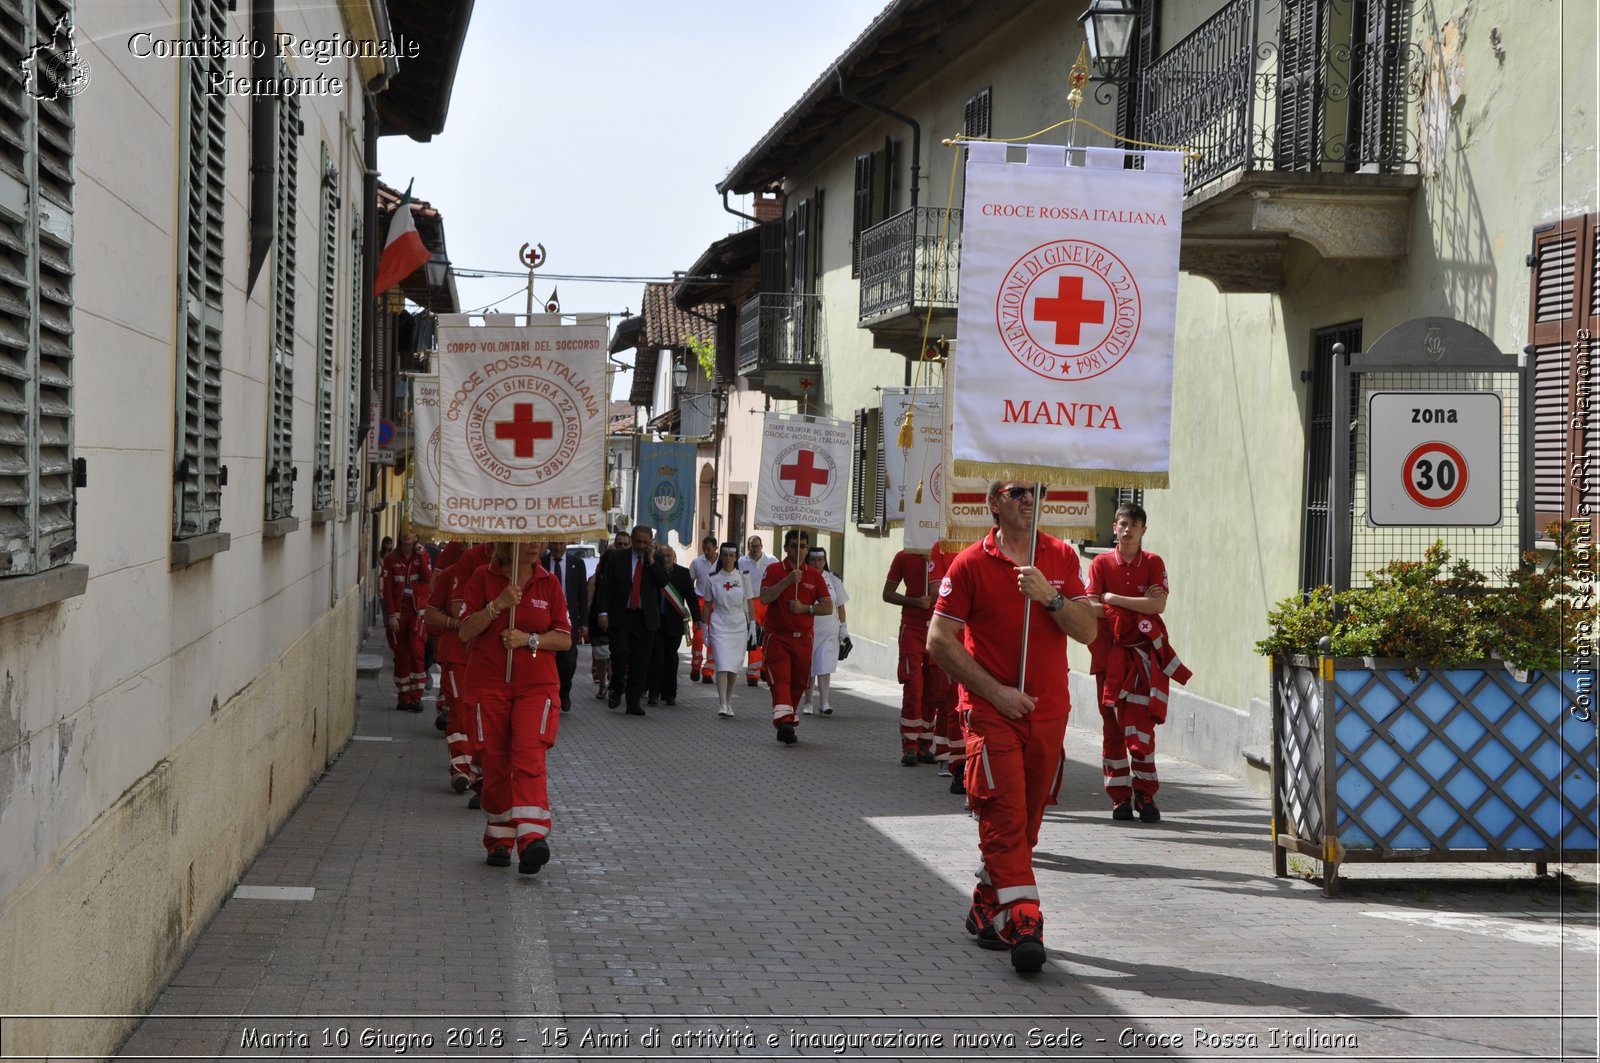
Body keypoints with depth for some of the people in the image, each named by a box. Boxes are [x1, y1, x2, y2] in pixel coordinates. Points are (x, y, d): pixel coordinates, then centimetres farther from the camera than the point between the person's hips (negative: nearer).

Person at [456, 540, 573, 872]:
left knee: (529, 757, -16)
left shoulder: (549, 583, 5)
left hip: (536, 686, 0)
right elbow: (465, 631, -4)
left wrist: (529, 639, -12)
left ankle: (532, 838, -27)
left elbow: (564, 639, 5)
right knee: (495, 764, 5)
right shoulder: (483, 578, 2)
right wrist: (498, 605, -17)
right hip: (489, 685, 0)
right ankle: (499, 841, 17)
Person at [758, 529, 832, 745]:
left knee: (798, 682, 9)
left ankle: (788, 719, 24)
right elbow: (764, 598, -15)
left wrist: (805, 608, -11)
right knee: (780, 679, -17)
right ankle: (784, 721, -30)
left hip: (803, 638, 4)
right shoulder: (774, 571, 0)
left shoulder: (815, 576, 8)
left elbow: (828, 606, 4)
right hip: (777, 636, -4)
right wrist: (788, 580, -23)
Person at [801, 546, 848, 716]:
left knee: (825, 667, -8)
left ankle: (823, 702, -7)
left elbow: (840, 605, 11)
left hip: (829, 631, 1)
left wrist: (843, 627, 8)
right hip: (807, 630, -1)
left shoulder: (833, 580, 4)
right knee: (808, 668, 6)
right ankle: (808, 703, 18)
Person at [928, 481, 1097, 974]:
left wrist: (1049, 597, -16)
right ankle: (1022, 921, -17)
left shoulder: (1062, 558, 7)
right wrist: (994, 691, -10)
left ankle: (987, 906, 26)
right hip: (991, 710, -4)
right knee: (1004, 813, -13)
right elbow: (940, 640, -4)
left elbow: (1087, 631, 2)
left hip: (1049, 711, 4)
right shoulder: (971, 564, -3)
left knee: (1027, 817, 10)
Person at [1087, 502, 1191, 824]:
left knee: (1142, 724, -6)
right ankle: (1120, 797, 7)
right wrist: (1137, 605, -12)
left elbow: (1159, 605, -10)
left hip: (1144, 653, -1)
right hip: (1110, 653, 1)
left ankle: (1144, 795, -1)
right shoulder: (1101, 563, 4)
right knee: (1112, 725, 1)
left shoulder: (1154, 563, 4)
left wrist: (1113, 599, -11)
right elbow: (1091, 608, -6)